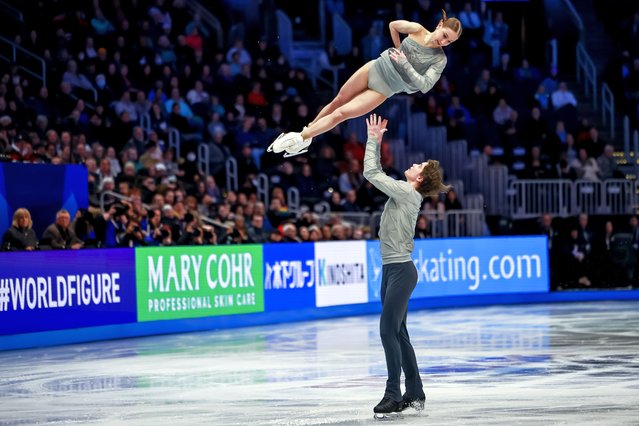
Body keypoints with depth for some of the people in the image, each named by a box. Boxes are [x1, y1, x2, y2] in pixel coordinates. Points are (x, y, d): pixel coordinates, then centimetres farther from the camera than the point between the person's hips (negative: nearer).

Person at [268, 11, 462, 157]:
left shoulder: (439, 60, -16)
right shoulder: (417, 30, -10)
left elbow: (425, 85, -25)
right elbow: (393, 25, 8)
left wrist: (405, 64, -28)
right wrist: (399, 49, 5)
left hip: (384, 89, -3)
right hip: (375, 68, 3)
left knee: (340, 114, -5)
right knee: (337, 102, 14)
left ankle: (300, 138, 7)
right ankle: (304, 133, 33)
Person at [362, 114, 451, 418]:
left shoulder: (406, 192, -11)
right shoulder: (403, 192, 14)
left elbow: (370, 173, -9)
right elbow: (376, 174, 26)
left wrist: (373, 139, 1)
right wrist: (376, 141, 22)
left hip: (401, 270, -10)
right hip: (392, 270, 10)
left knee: (388, 331, -12)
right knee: (398, 333, 10)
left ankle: (394, 395, -10)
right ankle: (415, 395, 14)